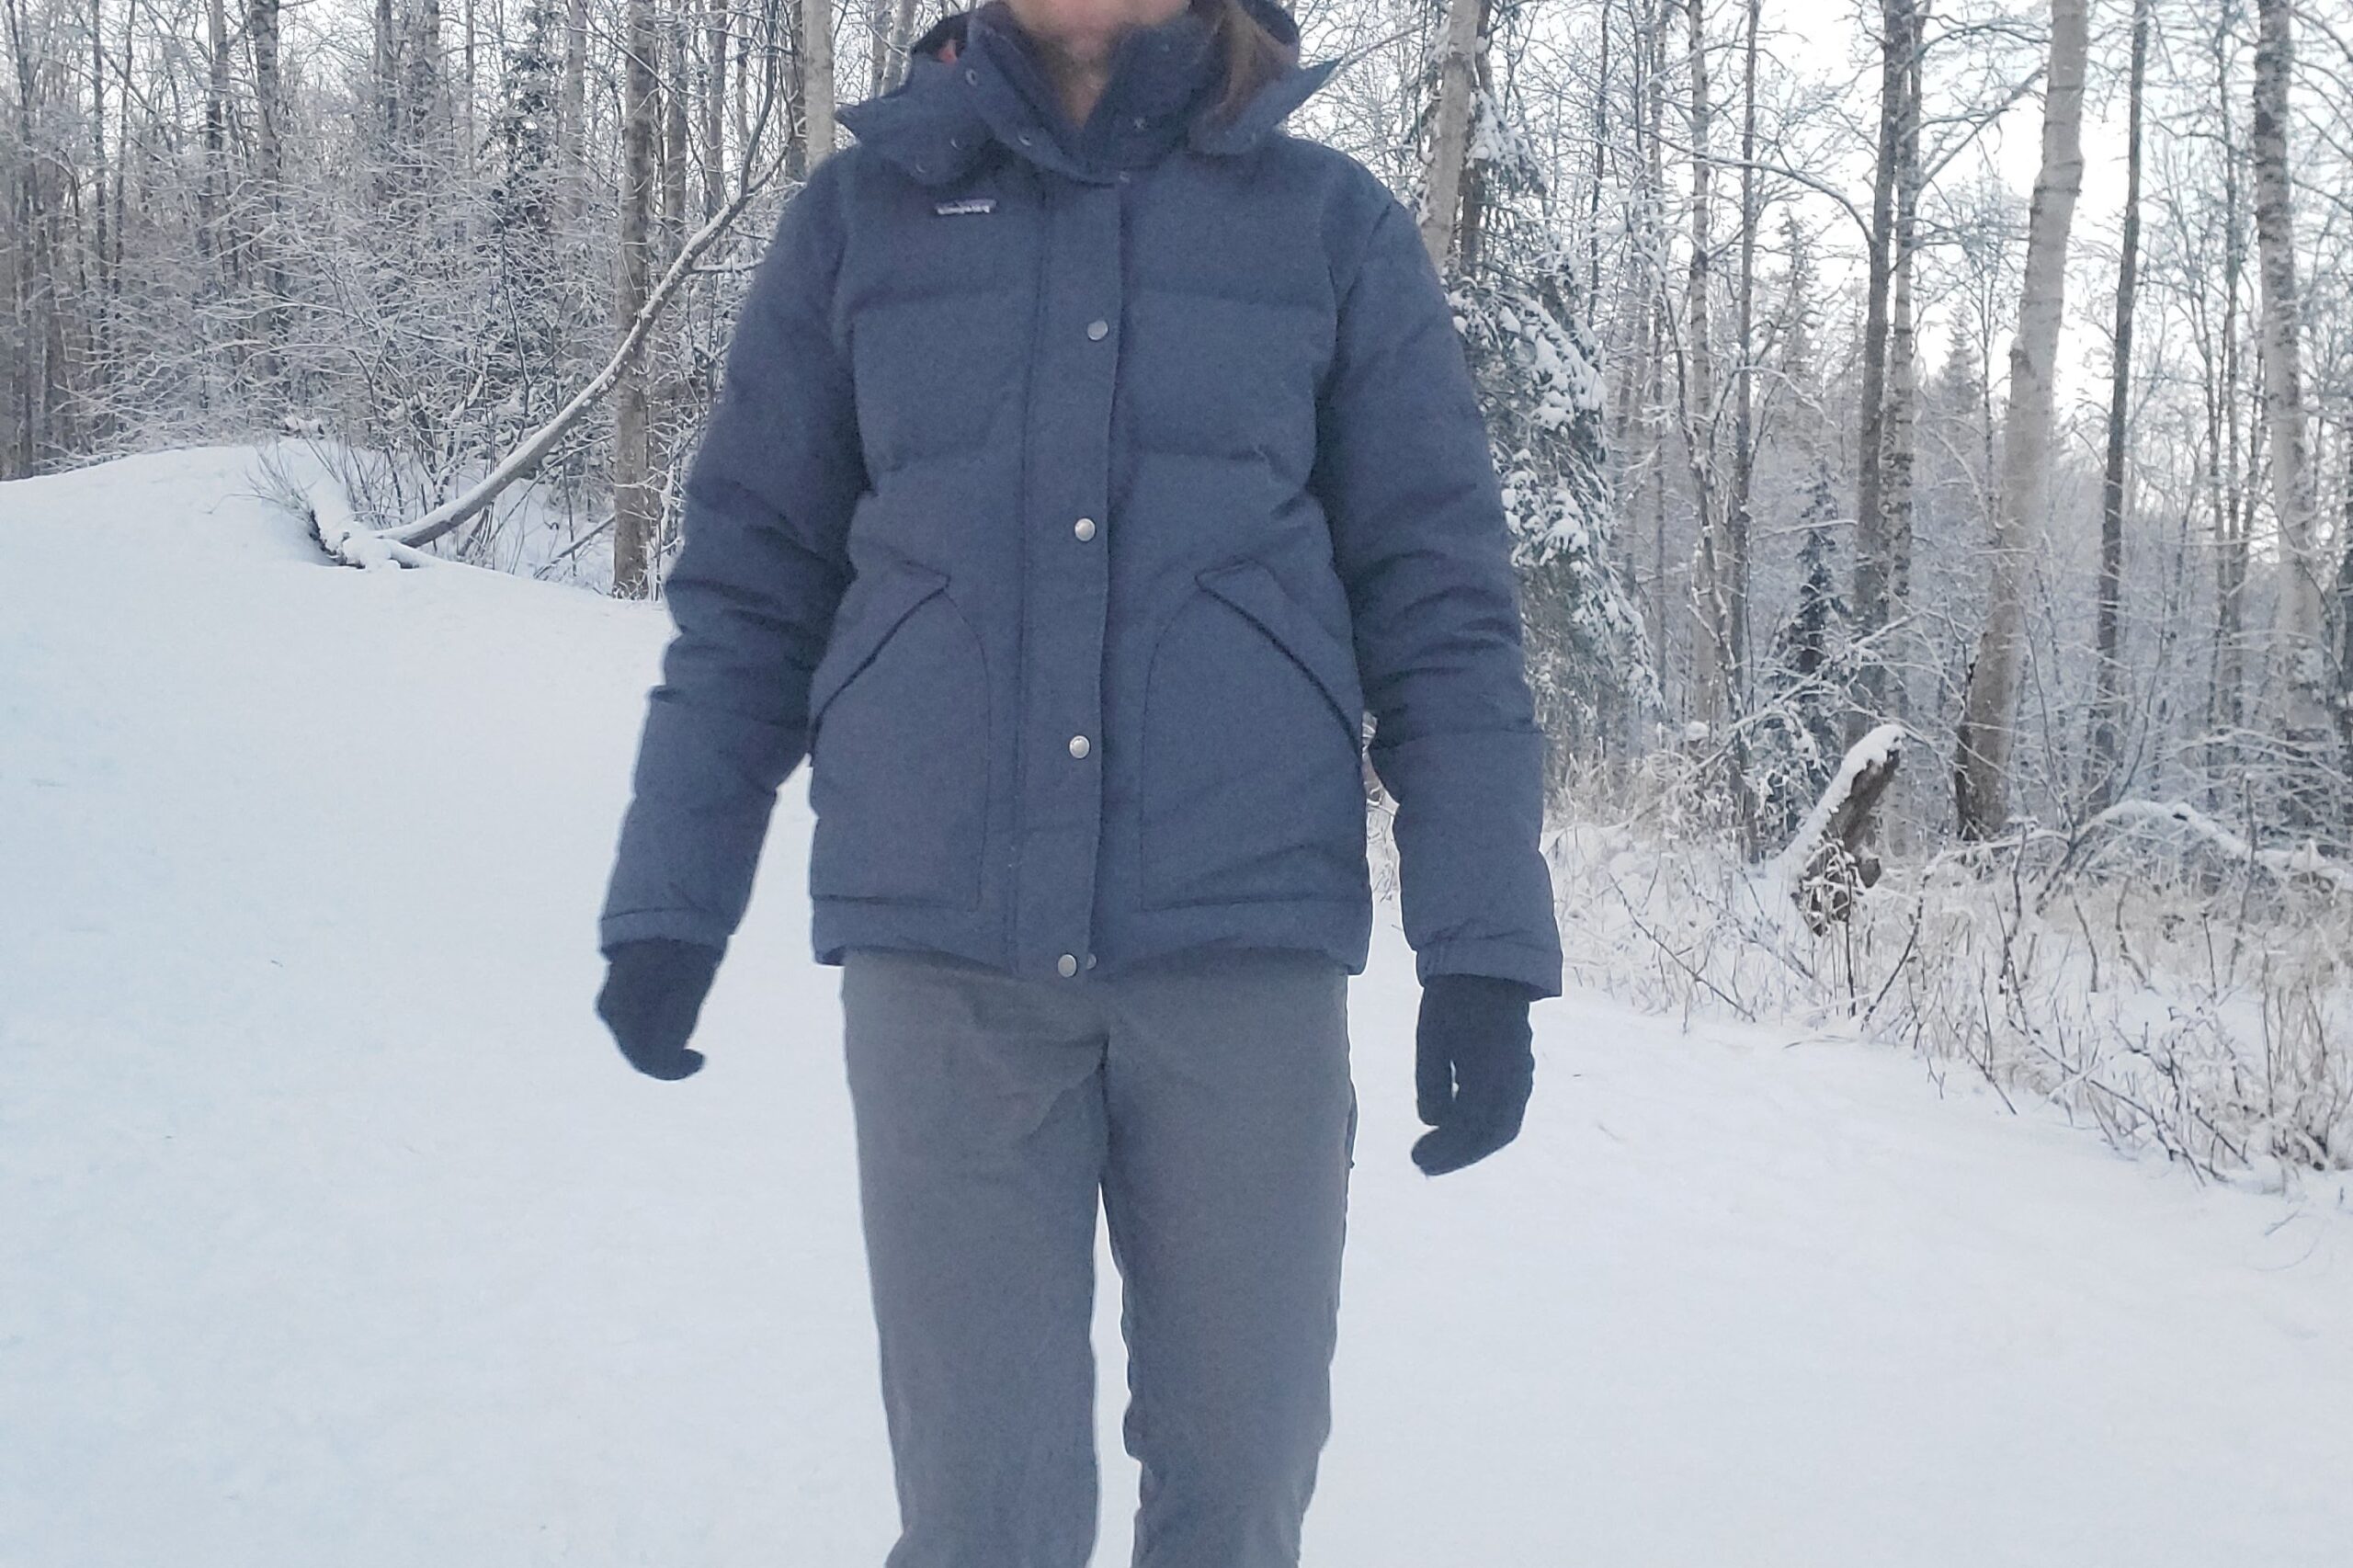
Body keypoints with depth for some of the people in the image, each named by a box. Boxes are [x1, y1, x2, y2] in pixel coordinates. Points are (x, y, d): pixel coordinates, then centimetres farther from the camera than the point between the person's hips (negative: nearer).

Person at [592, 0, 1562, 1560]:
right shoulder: (862, 212, 8)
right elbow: (752, 580, 10)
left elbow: (1440, 604, 3)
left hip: (1244, 937, 0)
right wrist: (669, 900, 5)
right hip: (943, 948, 0)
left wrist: (1482, 949, -4)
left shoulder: (1337, 226, 5)